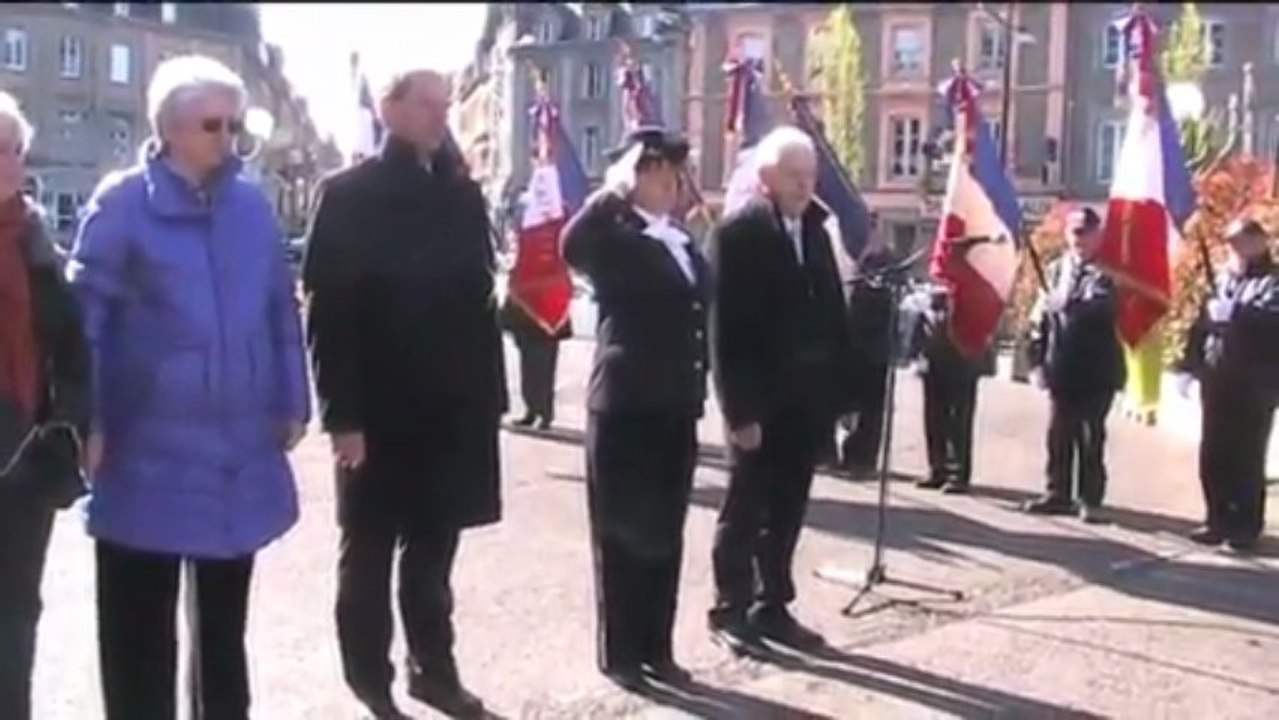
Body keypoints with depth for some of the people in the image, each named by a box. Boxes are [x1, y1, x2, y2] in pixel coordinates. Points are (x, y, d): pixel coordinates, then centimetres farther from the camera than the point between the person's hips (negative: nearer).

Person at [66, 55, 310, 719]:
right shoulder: (122, 204, -7)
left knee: (224, 618, 18)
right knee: (140, 630, 7)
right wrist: (88, 422, -12)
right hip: (149, 454, -4)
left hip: (237, 449, 4)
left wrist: (291, 402, 8)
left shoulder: (252, 206, 5)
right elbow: (84, 315, -8)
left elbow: (280, 310, 10)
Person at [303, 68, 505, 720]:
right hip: (379, 411, -4)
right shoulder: (348, 194, -6)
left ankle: (434, 667, 28)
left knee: (432, 551, 15)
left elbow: (480, 296, 10)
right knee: (370, 553, 9)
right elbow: (327, 311, -10)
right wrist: (341, 414, -15)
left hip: (452, 408, 5)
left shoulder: (463, 196, 10)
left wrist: (490, 393, 5)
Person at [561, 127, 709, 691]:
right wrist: (613, 190, -23)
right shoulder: (614, 236, -8)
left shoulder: (683, 240, 14)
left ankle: (656, 647, 22)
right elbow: (571, 248, -32)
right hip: (624, 406, -7)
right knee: (621, 534, 4)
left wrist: (699, 392, 14)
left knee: (665, 534, 12)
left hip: (675, 407, 7)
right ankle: (619, 652, 14)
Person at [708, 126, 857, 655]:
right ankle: (730, 609, 16)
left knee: (787, 512, 12)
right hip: (761, 401, -6)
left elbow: (832, 312, 10)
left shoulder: (816, 229, 10)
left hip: (807, 398, 6)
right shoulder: (737, 233, -8)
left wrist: (842, 389, 4)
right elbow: (725, 329, -13)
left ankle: (773, 608, 23)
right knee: (745, 510, 5)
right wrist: (738, 407, -17)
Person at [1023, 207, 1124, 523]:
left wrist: (1068, 304, -33)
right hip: (1062, 368, 4)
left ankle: (1090, 499, 6)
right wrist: (1038, 359, 3)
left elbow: (1102, 308, -21)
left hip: (1096, 370, -4)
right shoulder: (1055, 270, 11)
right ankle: (1058, 494, 18)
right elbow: (1041, 316, 9)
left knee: (1091, 437, -1)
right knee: (1059, 434, 9)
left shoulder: (1106, 272, -3)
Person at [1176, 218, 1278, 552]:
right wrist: (1191, 365, 8)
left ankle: (1246, 527, 8)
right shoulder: (1222, 280, 16)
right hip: (1217, 383, 6)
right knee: (1213, 457, 8)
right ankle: (1220, 521, 20)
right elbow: (1204, 324, 15)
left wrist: (1232, 313, -23)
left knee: (1247, 459, -2)